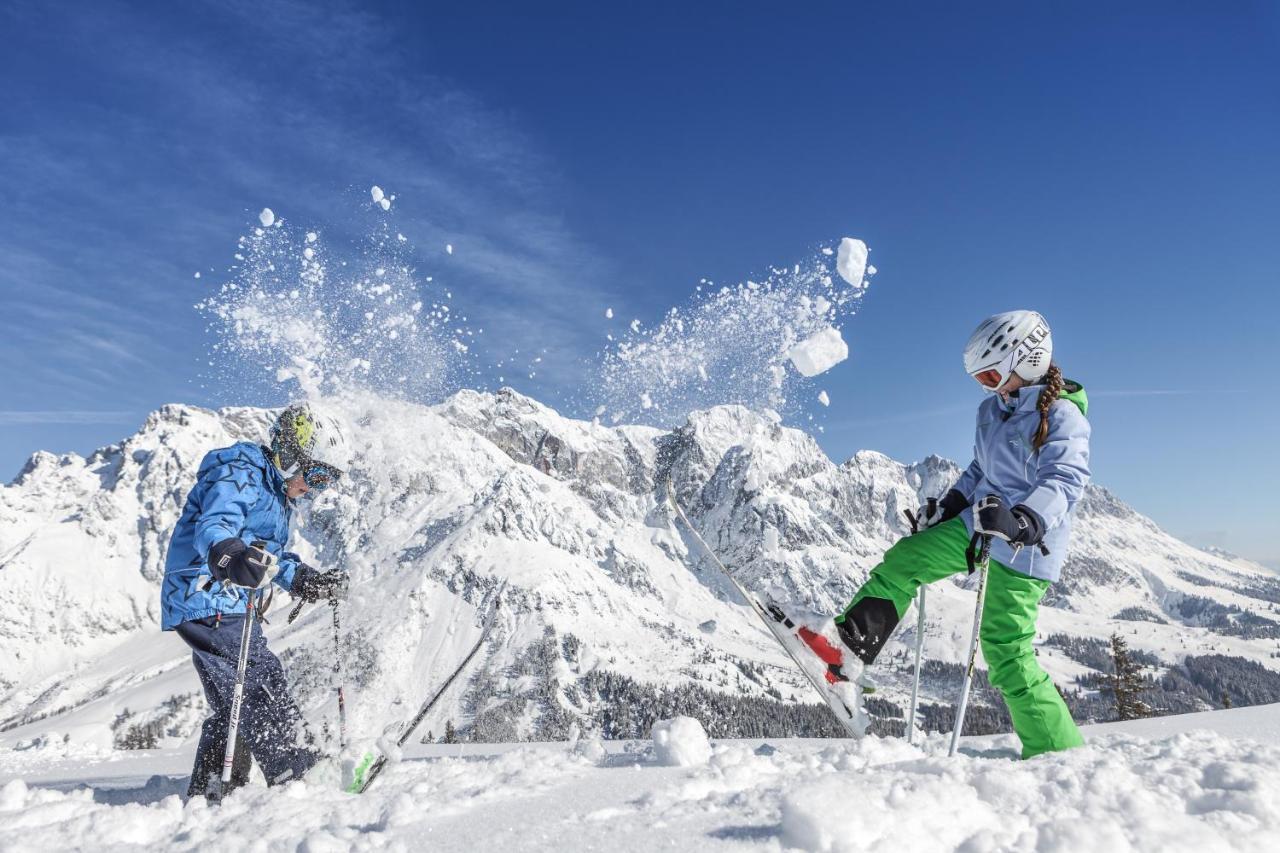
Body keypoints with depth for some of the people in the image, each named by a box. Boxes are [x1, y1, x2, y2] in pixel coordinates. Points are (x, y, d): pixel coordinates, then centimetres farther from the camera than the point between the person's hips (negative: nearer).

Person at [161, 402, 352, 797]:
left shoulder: (278, 494, 18)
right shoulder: (239, 476, -14)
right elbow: (212, 528, -32)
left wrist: (310, 582, 15)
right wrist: (232, 557, -52)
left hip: (228, 607, 11)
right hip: (207, 603, -11)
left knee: (234, 704, 16)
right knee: (263, 683, -15)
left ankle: (206, 793, 27)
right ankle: (294, 773, -13)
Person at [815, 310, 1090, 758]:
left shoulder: (1062, 416, -16)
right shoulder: (994, 408, 8)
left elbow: (1065, 480, -30)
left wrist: (1022, 521, -46)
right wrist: (949, 506, 21)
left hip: (1022, 549, -8)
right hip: (978, 523, 8)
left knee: (1006, 654, -6)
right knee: (903, 560, 4)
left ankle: (1059, 752, 8)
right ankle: (848, 645, 6)